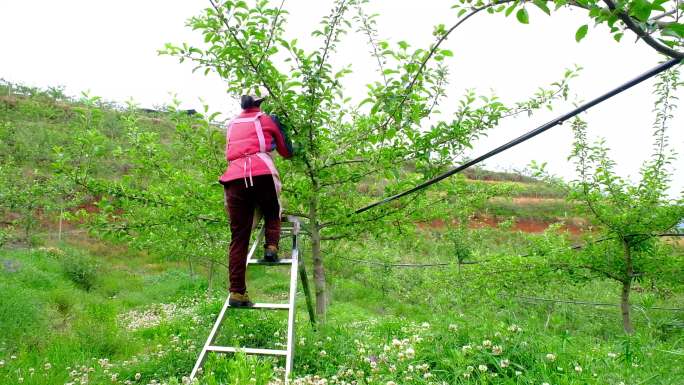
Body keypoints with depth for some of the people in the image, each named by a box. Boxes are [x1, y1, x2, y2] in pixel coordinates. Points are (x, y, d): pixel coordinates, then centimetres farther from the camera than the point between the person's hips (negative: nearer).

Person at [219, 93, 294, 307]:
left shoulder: (232, 125, 30)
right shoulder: (268, 120, 20)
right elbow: (287, 152, 26)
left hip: (234, 178, 3)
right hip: (262, 174, -2)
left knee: (238, 238, 3)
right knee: (272, 214, 25)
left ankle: (237, 292, -5)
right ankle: (271, 247, -1)